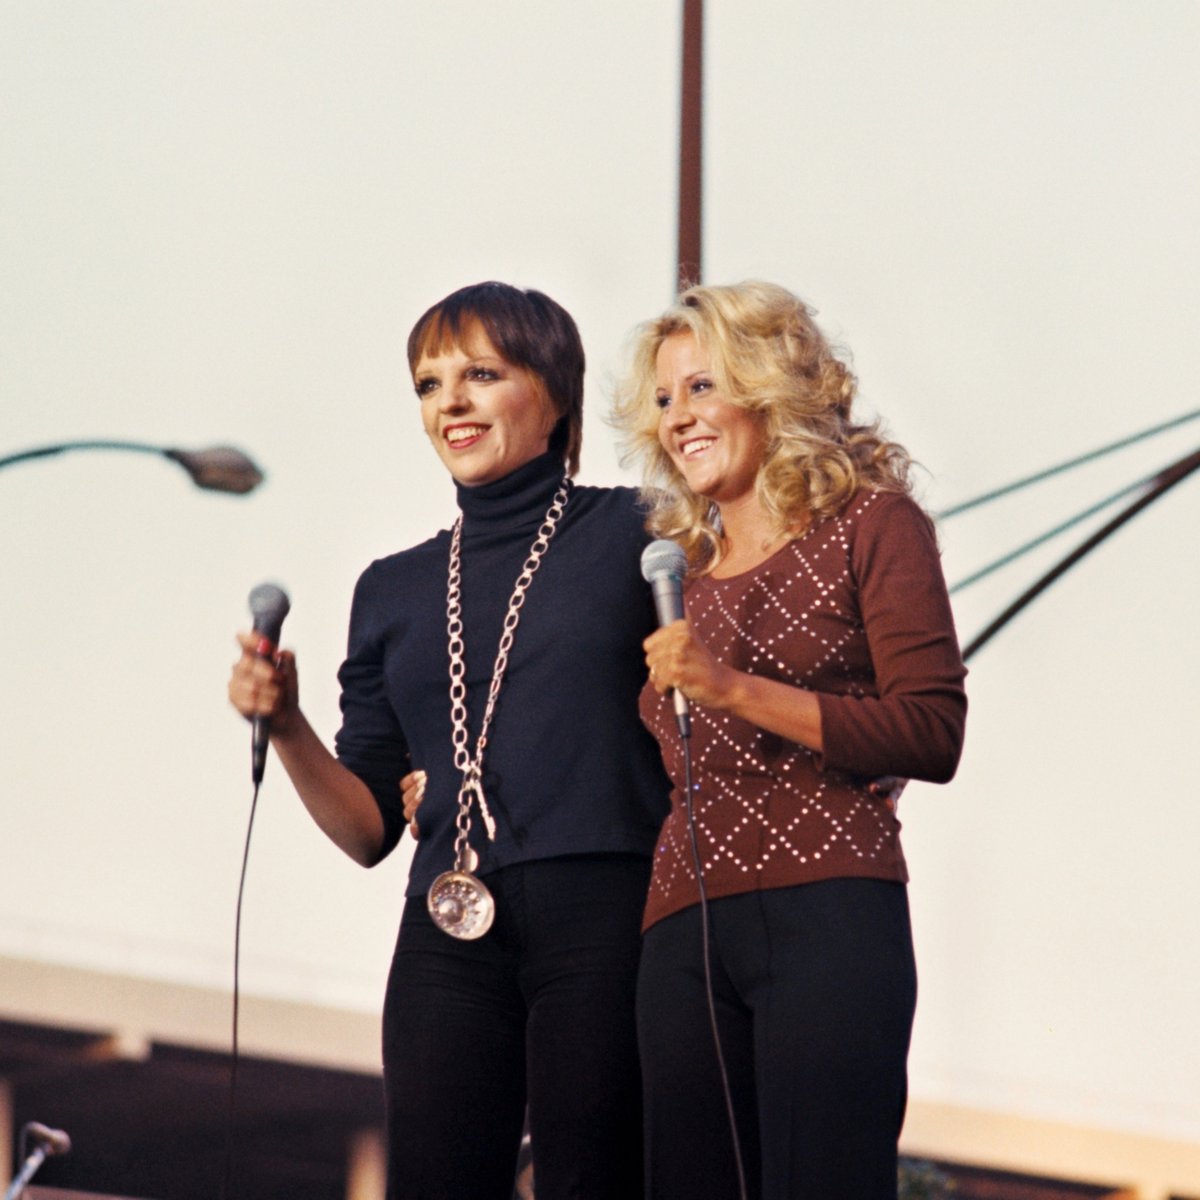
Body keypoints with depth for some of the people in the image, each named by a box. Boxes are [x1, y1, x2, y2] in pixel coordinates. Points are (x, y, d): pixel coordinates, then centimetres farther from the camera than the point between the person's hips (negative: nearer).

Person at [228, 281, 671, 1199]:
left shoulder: (634, 534, 7)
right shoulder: (395, 590, 18)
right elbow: (369, 830, 16)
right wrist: (285, 727, 0)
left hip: (605, 920, -3)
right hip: (452, 942, 4)